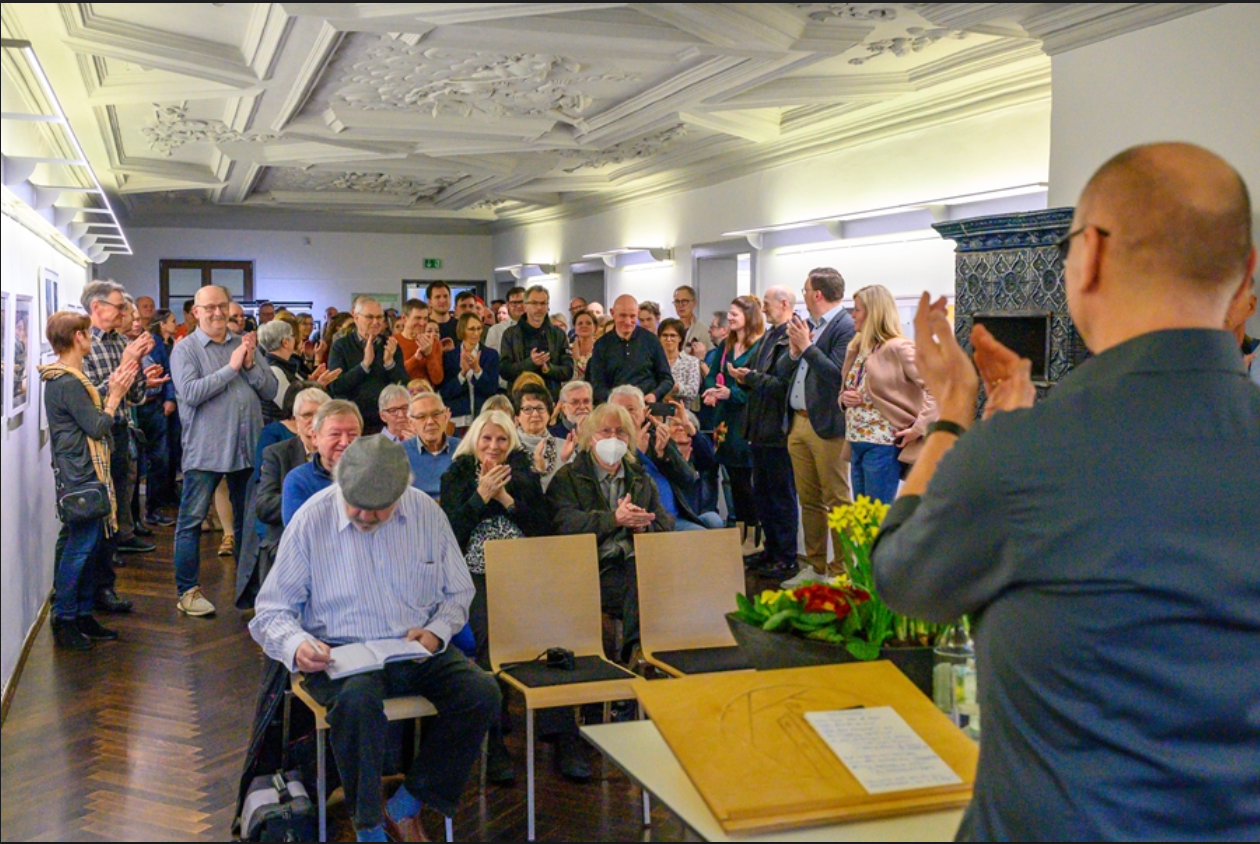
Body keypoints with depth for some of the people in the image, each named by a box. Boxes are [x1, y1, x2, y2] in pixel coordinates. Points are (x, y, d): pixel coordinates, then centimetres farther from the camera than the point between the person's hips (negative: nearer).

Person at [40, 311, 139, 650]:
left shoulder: (69, 378, 14)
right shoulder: (68, 383, -18)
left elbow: (93, 417, 15)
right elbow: (97, 427, -19)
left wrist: (116, 388, 9)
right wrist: (115, 394, -7)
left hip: (84, 475, 10)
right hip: (81, 478, -10)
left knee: (85, 547, 15)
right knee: (78, 549, -4)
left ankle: (82, 615, 23)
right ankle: (64, 623, 5)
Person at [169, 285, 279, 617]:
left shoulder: (246, 345, 9)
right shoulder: (185, 350, -3)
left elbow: (271, 390, 4)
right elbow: (190, 393, -19)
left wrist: (251, 364, -12)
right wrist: (231, 368, -17)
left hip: (248, 447, 4)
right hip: (204, 449, -4)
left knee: (248, 521, 13)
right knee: (191, 521, 0)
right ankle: (188, 590, 9)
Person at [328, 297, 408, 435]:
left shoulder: (390, 345, 6)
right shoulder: (340, 346, -1)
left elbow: (404, 384, 0)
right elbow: (336, 386, -12)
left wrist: (390, 362, -16)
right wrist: (365, 363, -20)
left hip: (385, 422, 2)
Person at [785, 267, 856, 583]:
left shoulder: (846, 327, -12)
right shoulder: (810, 325, 14)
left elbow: (837, 374, -21)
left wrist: (806, 347, -17)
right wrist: (795, 351, 0)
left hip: (827, 426, -9)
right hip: (799, 423, 9)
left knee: (837, 502, -1)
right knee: (809, 500, 15)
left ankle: (843, 572, 5)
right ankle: (815, 566, 24)